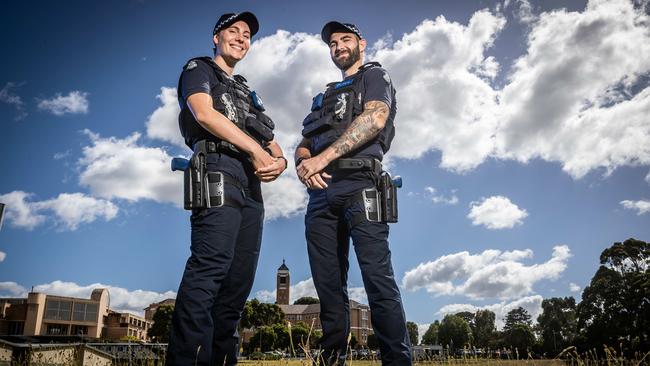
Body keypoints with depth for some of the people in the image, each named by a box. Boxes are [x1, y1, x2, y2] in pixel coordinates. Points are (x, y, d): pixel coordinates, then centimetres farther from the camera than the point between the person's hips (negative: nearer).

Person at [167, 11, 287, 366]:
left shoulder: (246, 91, 34)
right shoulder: (198, 68, 15)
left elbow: (270, 141, 25)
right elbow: (204, 113, -6)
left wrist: (279, 159, -1)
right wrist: (257, 151, -11)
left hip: (251, 185, 7)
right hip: (219, 171, -7)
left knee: (239, 279, 0)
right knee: (210, 265, -22)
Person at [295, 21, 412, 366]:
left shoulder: (374, 76, 14)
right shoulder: (324, 97, 32)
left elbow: (375, 119, -7)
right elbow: (303, 145, 23)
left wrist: (322, 158, -13)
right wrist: (302, 164, -4)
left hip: (359, 185, -6)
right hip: (321, 193, 6)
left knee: (377, 278, -14)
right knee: (328, 285, 3)